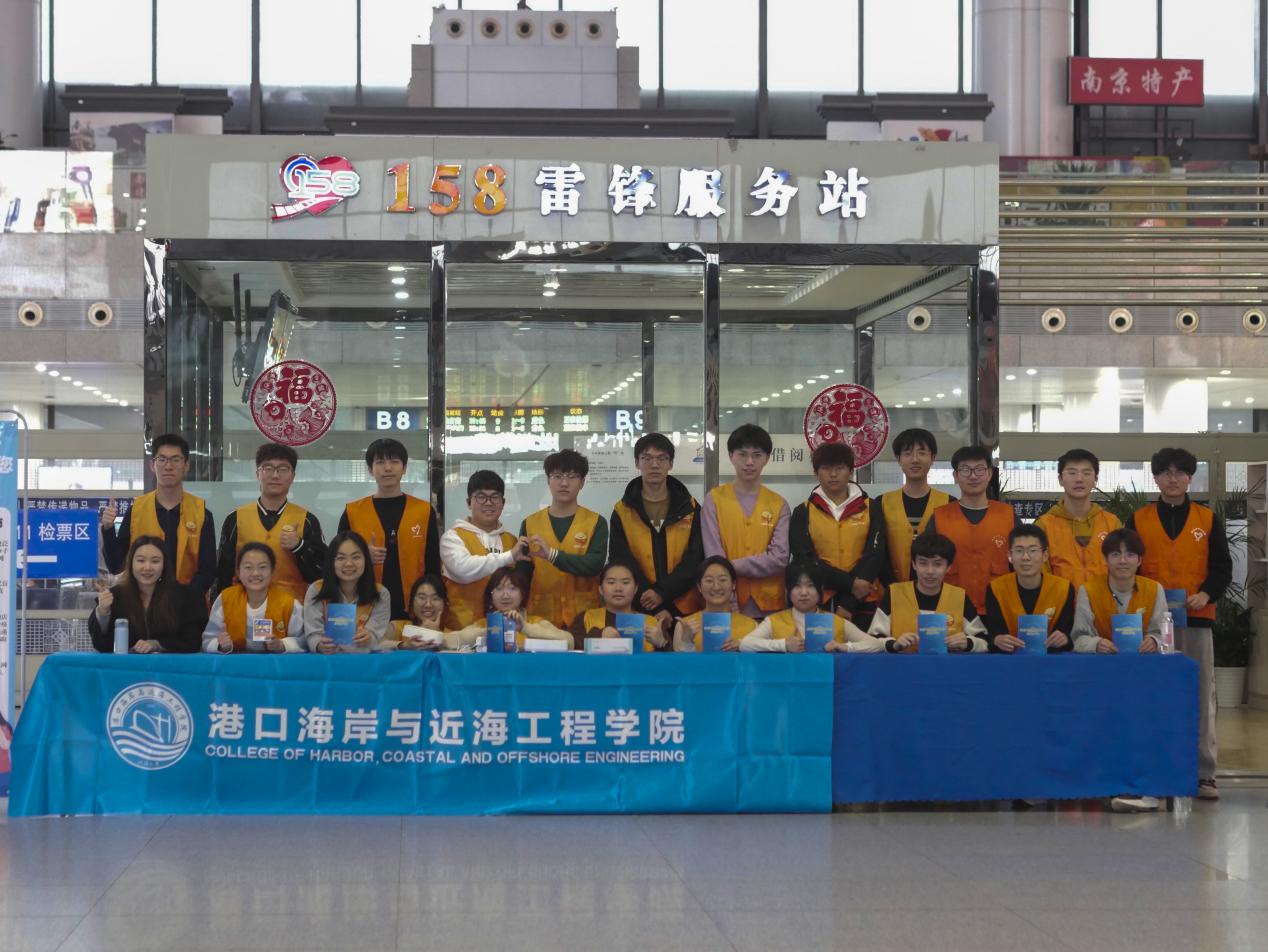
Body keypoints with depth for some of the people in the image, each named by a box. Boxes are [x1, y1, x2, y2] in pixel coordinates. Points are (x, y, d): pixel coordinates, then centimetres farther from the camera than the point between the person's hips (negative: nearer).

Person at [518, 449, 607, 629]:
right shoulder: (530, 523, 6)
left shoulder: (596, 522, 2)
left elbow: (595, 564, -13)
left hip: (584, 616, -1)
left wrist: (552, 555, -24)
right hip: (541, 615, 1)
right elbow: (522, 574, 7)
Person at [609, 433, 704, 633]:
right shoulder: (622, 512, 4)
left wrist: (662, 592, -16)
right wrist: (657, 608, -12)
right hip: (638, 611, 0)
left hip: (686, 610, 0)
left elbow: (696, 559, -2)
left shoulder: (690, 509, 6)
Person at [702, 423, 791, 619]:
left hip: (769, 606, 1)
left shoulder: (778, 504, 6)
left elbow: (779, 558, -5)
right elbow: (714, 558, -4)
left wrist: (732, 566, -13)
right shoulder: (714, 500, 3)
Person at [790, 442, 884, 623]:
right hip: (816, 604, 0)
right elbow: (806, 559, -5)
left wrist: (848, 603, -13)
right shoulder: (803, 513, 6)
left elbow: (873, 556, -3)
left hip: (862, 605, 0)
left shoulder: (870, 510, 6)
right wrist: (850, 583, -15)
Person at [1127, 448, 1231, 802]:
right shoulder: (1138, 519, 8)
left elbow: (1222, 567, 6)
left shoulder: (1208, 520, 9)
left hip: (1196, 618, 0)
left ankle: (1203, 773, 3)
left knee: (1201, 696, 0)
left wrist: (1206, 594, -12)